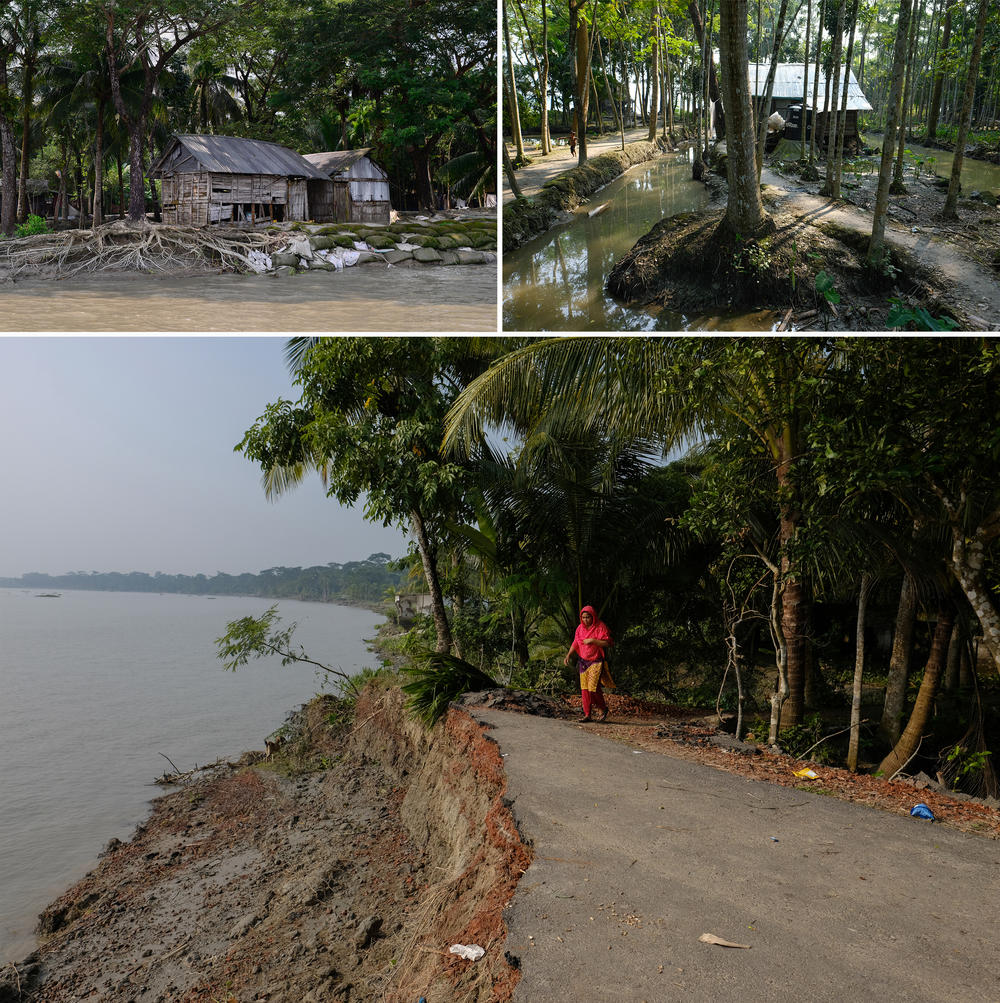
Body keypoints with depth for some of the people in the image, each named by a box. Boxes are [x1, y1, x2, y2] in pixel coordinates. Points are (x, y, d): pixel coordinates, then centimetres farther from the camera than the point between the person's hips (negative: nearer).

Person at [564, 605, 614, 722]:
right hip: (584, 661, 6)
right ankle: (587, 715, 9)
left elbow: (607, 643, -15)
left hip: (596, 661, -6)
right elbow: (575, 644, 15)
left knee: (593, 687, -13)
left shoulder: (600, 627, -9)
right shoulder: (580, 628, 8)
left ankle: (603, 709, 10)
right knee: (584, 688, 3)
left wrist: (592, 640, -21)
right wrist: (568, 655, 4)